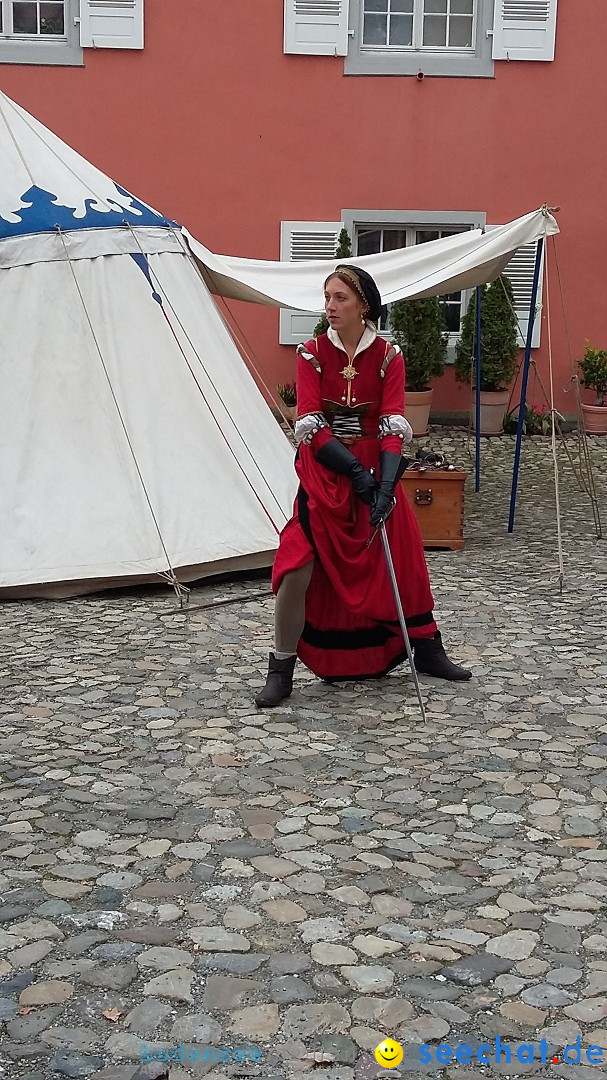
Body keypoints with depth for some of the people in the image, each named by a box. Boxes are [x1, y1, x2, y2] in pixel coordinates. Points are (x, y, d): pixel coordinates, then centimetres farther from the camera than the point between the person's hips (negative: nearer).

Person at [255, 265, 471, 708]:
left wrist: (386, 483, -26)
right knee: (298, 570, -11)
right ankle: (281, 672, 2)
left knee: (403, 561, 10)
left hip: (376, 472, 1)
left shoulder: (388, 356, -3)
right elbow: (310, 423, -11)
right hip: (323, 473, -1)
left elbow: (394, 426, -11)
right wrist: (355, 471, -22)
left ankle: (427, 650, 31)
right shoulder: (312, 353, -4)